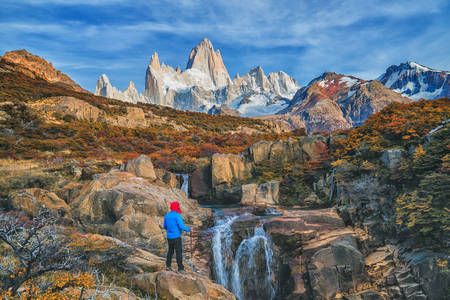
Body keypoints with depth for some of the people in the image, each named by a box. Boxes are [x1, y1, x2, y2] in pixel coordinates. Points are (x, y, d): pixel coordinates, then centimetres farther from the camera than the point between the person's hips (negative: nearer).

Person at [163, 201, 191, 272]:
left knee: (170, 251, 19)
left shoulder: (167, 215, 6)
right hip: (176, 237, -6)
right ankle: (180, 268, 3)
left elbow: (165, 227, 14)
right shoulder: (177, 216, -15)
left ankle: (168, 265, 17)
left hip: (169, 237, 6)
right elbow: (182, 226, -19)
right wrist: (188, 229, -1)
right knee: (178, 252, 0)